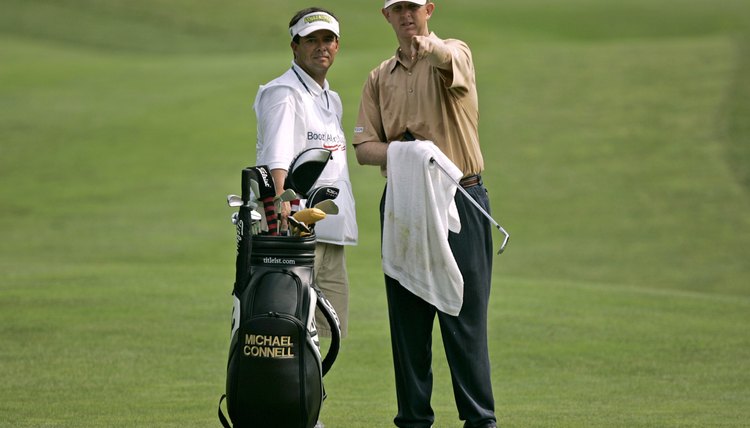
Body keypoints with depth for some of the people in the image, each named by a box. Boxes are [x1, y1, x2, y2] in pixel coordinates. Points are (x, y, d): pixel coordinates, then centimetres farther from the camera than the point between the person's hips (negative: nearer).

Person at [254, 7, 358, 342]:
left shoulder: (332, 100, 22)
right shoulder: (282, 92, -6)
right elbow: (277, 153, -23)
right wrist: (282, 198, -40)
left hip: (331, 235, 9)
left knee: (332, 333, 6)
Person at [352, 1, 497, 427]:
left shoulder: (455, 53, 0)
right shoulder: (379, 78, 14)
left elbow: (451, 61, -27)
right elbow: (364, 147, 8)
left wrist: (430, 48, -51)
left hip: (459, 199, -4)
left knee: (465, 316, -5)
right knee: (407, 317, 6)